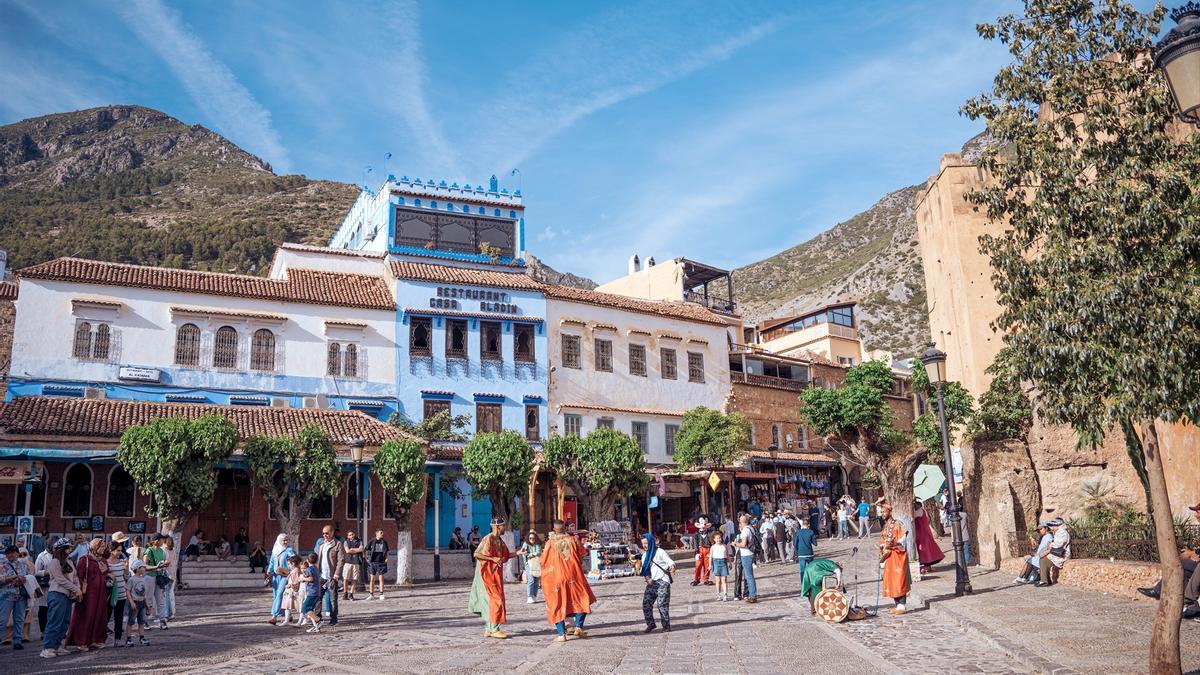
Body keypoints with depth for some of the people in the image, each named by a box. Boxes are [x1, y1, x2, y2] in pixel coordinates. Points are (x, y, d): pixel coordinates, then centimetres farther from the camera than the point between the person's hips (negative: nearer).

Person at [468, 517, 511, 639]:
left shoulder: (499, 540, 12)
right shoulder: (488, 539, -16)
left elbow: (506, 555, 19)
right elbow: (476, 554, -21)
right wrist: (493, 559, -24)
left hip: (496, 575, 9)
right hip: (488, 574, -9)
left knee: (490, 601, 11)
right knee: (495, 600, -9)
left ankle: (488, 629, 17)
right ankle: (494, 630, -4)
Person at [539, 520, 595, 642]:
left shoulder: (550, 543, -4)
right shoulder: (573, 540, 0)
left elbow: (542, 562, 1)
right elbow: (583, 553, 12)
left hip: (556, 578, -1)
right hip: (574, 577, 1)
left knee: (557, 604, 8)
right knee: (582, 600, 16)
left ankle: (561, 634, 0)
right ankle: (578, 627, 4)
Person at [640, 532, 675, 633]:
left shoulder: (660, 552, -2)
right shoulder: (644, 556, 17)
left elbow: (670, 562, -9)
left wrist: (672, 566, -32)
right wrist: (647, 578, -1)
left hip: (662, 581, -6)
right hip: (651, 583, 6)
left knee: (662, 604, -9)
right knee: (646, 603, -3)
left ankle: (666, 626, 1)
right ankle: (650, 624, 11)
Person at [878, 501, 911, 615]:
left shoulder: (897, 524, -10)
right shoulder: (885, 526, 15)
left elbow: (902, 540, -16)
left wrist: (894, 544, -32)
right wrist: (882, 552, 9)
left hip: (897, 556, -8)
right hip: (888, 557, 8)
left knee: (899, 581, -7)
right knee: (890, 581, 8)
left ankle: (902, 606, -4)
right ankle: (898, 605, 15)